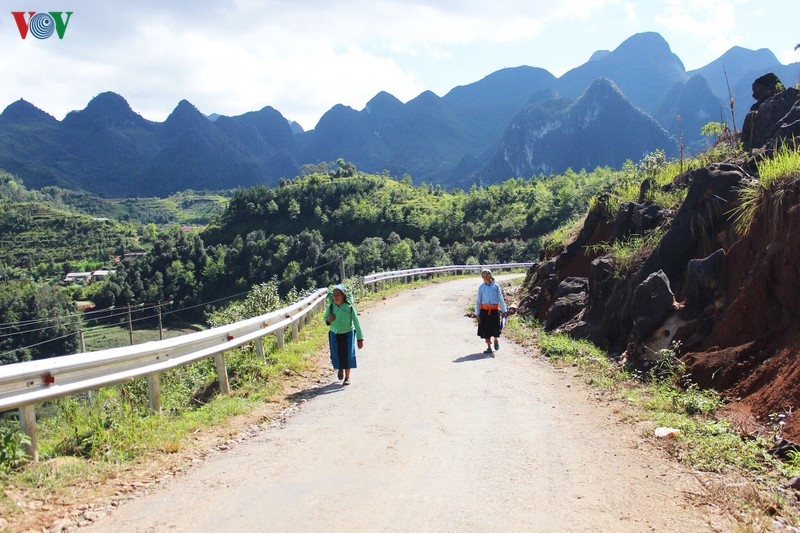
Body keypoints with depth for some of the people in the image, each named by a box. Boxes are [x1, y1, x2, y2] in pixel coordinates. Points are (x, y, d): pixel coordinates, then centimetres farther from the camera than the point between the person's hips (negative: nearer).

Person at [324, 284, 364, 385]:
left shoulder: (349, 308, -18)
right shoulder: (330, 307, -11)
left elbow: (356, 323, -13)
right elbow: (325, 318, 7)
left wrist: (360, 338, -13)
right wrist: (328, 320, -19)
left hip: (348, 334, -2)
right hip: (334, 334, 2)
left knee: (348, 355, -1)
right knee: (336, 356, 3)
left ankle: (347, 377, 17)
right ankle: (340, 368, 37)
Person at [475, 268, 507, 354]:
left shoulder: (495, 286, 1)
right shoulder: (481, 287, 2)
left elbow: (501, 299, 6)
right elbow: (478, 301, 5)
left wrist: (504, 311, 5)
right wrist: (477, 314, 3)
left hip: (494, 310, -1)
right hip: (484, 310, 1)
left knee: (495, 328, -1)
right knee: (485, 329, 2)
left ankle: (496, 340, 31)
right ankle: (489, 347, 12)